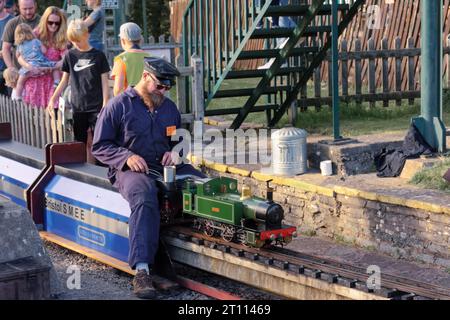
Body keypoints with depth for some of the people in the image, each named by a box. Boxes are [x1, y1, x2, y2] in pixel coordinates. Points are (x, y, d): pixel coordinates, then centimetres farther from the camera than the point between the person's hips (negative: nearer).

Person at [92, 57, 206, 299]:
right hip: (130, 169, -6)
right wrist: (127, 157, -15)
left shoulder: (169, 107, 20)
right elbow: (99, 147, 1)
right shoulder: (118, 106, 2)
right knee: (145, 197, -39)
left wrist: (176, 152, 6)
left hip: (166, 167, 6)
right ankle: (141, 270, -47)